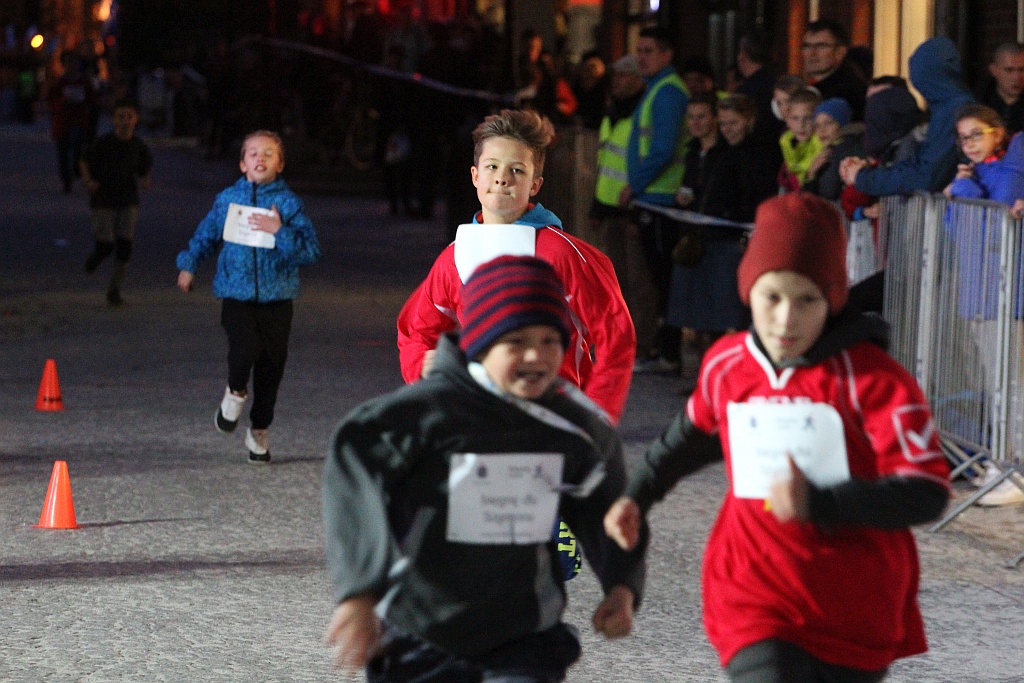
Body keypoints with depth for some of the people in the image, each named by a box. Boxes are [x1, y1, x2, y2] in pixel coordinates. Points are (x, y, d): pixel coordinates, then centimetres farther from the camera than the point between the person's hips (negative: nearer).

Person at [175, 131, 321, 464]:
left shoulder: (289, 203, -1)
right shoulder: (228, 199, 6)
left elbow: (311, 251, -9)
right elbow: (205, 235, 24)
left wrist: (280, 231, -20)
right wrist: (188, 265, 20)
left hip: (276, 298, 0)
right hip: (236, 295, 0)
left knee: (271, 366, 4)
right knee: (245, 348, -25)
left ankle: (259, 431, 24)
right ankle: (236, 392, 9)